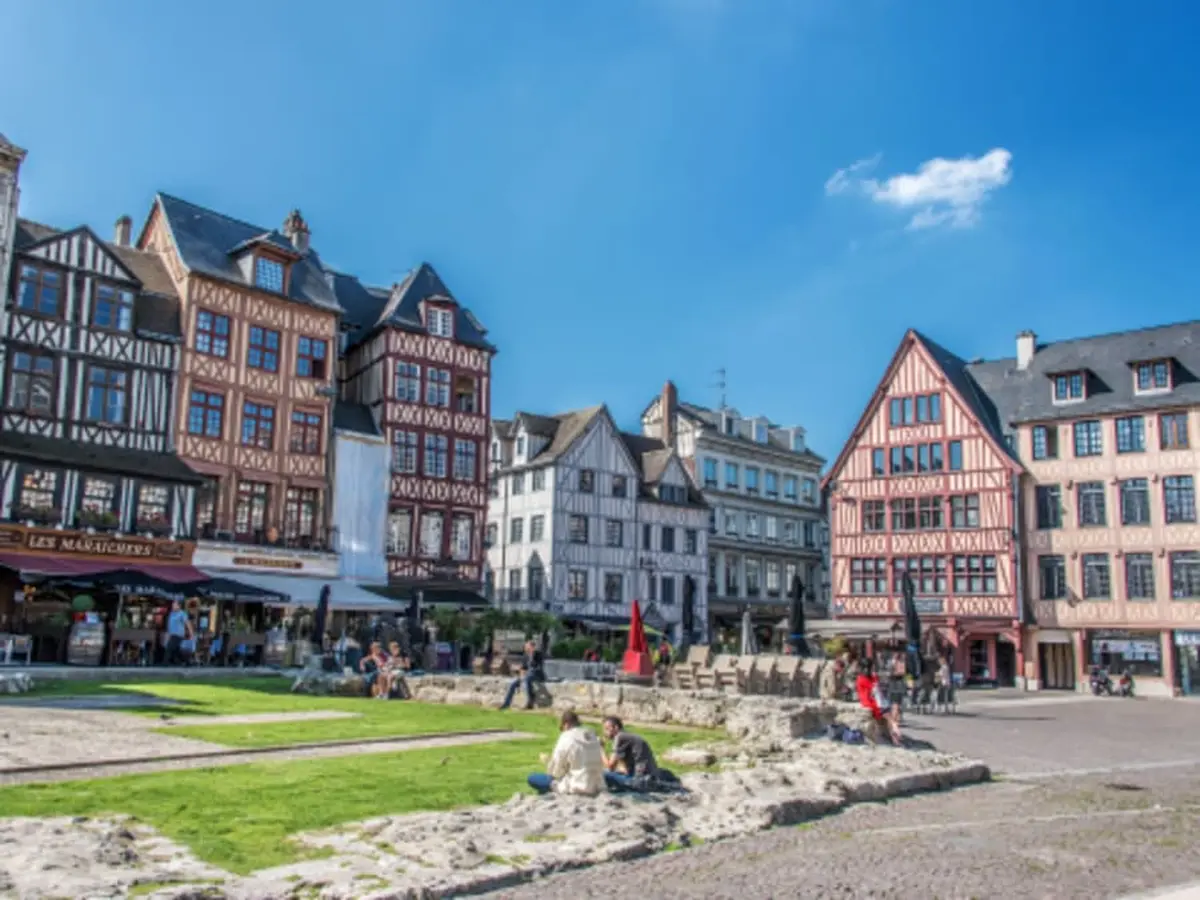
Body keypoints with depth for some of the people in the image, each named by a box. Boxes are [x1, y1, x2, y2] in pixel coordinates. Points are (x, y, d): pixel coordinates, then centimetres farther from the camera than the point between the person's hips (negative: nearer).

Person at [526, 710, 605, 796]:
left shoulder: (566, 738, -9)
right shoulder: (592, 736, 6)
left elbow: (556, 772, -4)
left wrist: (547, 761, 17)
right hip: (597, 788, 6)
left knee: (532, 778, 3)